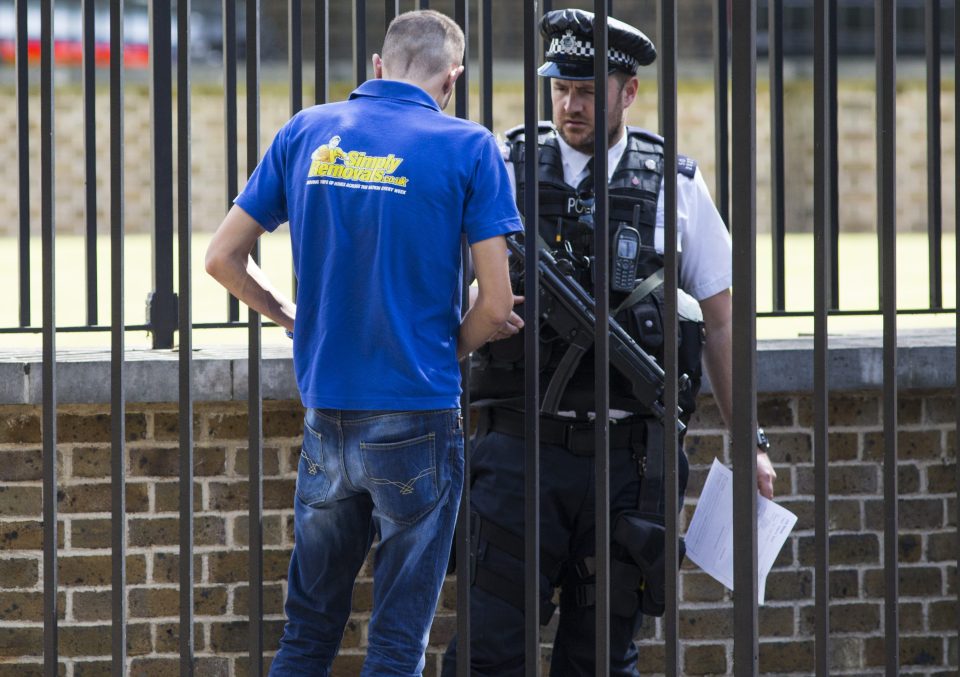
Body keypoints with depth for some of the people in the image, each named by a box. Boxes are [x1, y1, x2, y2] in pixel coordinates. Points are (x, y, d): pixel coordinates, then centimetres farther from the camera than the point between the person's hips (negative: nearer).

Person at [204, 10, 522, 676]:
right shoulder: (469, 148, -7)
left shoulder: (306, 133, 4)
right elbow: (497, 307, -10)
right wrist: (447, 351, 9)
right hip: (419, 419, -4)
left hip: (327, 418, 4)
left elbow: (223, 258, 7)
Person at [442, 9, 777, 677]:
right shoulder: (507, 170, 4)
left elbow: (720, 321, 10)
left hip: (629, 456, 1)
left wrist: (750, 439, 8)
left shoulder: (674, 186, 6)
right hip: (522, 446, -1)